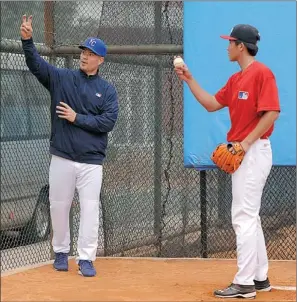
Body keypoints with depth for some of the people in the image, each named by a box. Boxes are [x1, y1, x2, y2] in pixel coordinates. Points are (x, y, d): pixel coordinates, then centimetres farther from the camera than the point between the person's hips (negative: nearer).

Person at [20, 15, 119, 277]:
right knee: (59, 206, 9)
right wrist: (27, 40, -27)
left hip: (91, 162, -1)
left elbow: (108, 122, -8)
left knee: (90, 210, -3)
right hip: (61, 159, 1)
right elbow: (36, 64, -10)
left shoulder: (107, 90, 3)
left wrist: (77, 118, -13)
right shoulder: (61, 78, 5)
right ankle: (61, 252, 26)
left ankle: (86, 258, 3)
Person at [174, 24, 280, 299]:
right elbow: (211, 104, 20)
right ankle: (260, 277, 20)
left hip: (254, 152, -10)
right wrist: (189, 80, 13)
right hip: (242, 153, 10)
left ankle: (244, 283, -8)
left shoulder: (261, 73, -13)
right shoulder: (235, 80, 15)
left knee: (244, 216, -10)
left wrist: (247, 142, -22)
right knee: (249, 216, 13)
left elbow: (272, 112, -20)